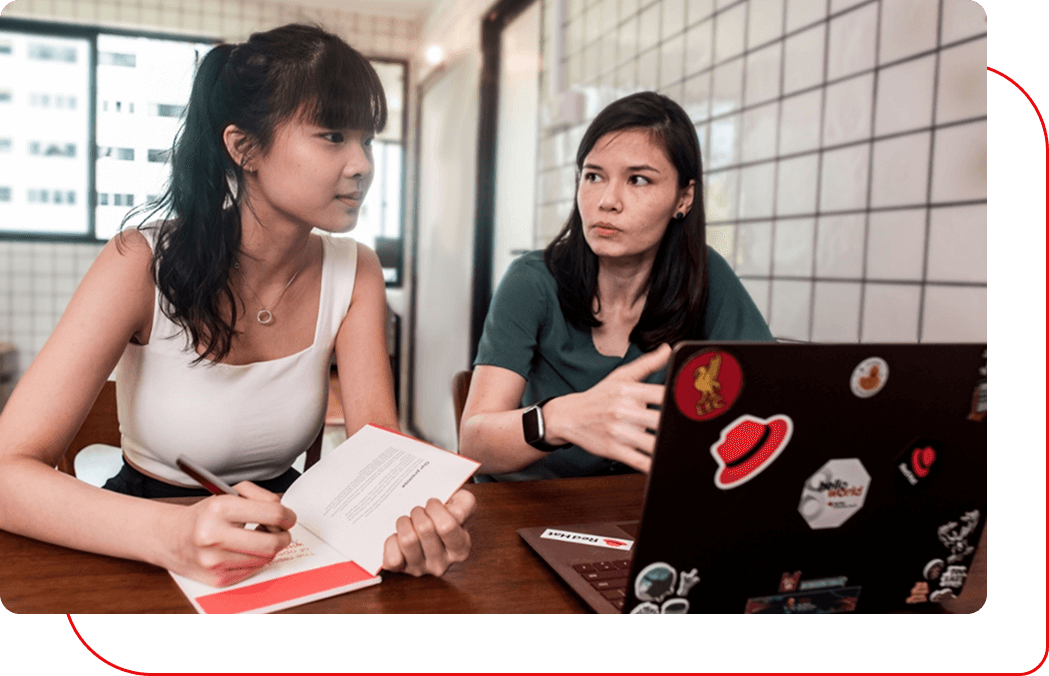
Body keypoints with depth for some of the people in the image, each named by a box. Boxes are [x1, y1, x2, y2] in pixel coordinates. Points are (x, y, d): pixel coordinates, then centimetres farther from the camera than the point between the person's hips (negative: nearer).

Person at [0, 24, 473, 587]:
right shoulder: (144, 265, -15)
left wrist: (424, 514, -35)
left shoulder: (354, 275, -5)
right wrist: (173, 535, -39)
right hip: (142, 557, -1)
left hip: (282, 536, 2)